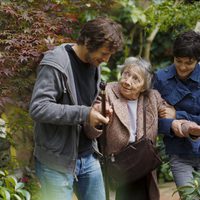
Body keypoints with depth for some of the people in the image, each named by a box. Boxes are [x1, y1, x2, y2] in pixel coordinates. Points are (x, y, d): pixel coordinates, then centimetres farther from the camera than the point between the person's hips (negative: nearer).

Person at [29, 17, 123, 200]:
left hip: (88, 157, 7)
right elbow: (38, 108, -25)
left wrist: (97, 108, 0)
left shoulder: (94, 63, 8)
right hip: (57, 161, -7)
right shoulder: (55, 64, -18)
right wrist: (84, 114, -27)